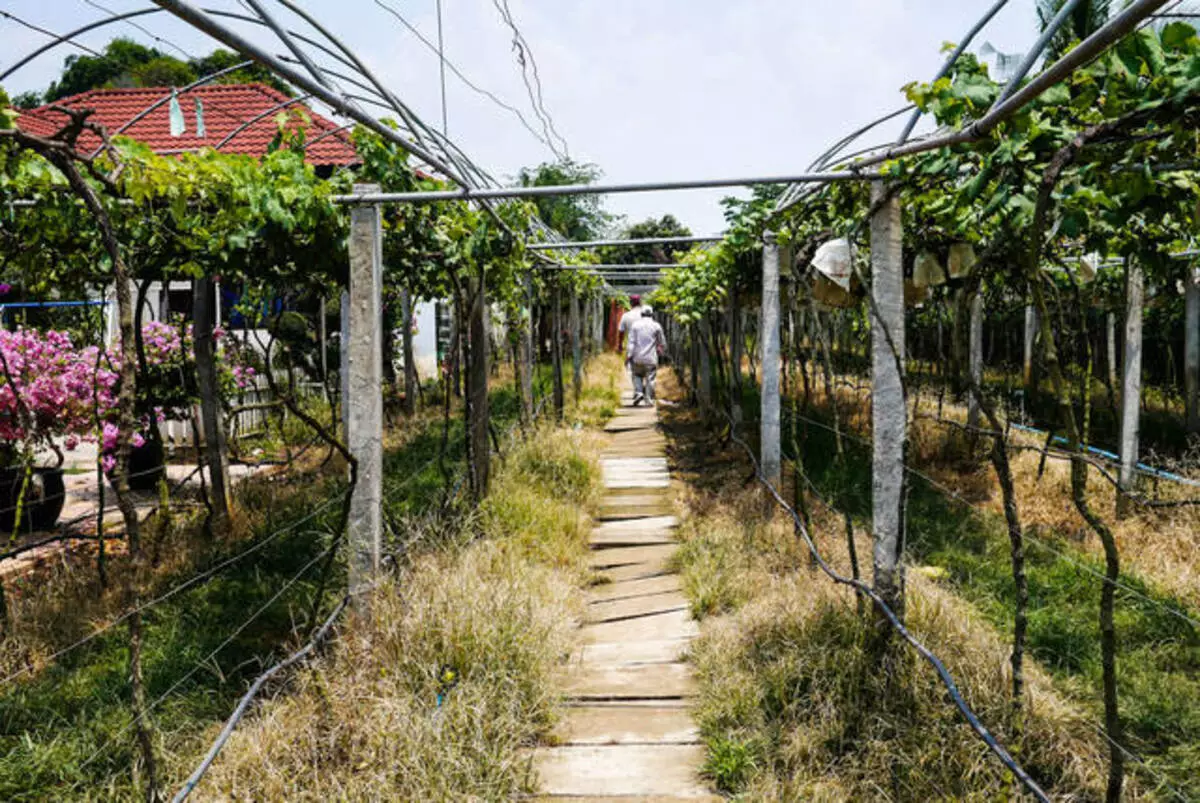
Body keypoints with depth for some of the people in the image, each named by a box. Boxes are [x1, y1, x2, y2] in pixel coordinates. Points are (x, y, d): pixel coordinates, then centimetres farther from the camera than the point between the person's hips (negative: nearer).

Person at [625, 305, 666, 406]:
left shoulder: (635, 324, 1)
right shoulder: (656, 326, 2)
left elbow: (631, 342, -4)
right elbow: (662, 343, 9)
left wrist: (628, 356, -5)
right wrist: (660, 350, 29)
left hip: (637, 357, 1)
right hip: (651, 358, -1)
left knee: (637, 375, 17)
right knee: (650, 379, 4)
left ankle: (638, 392, -1)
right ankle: (649, 399, 2)